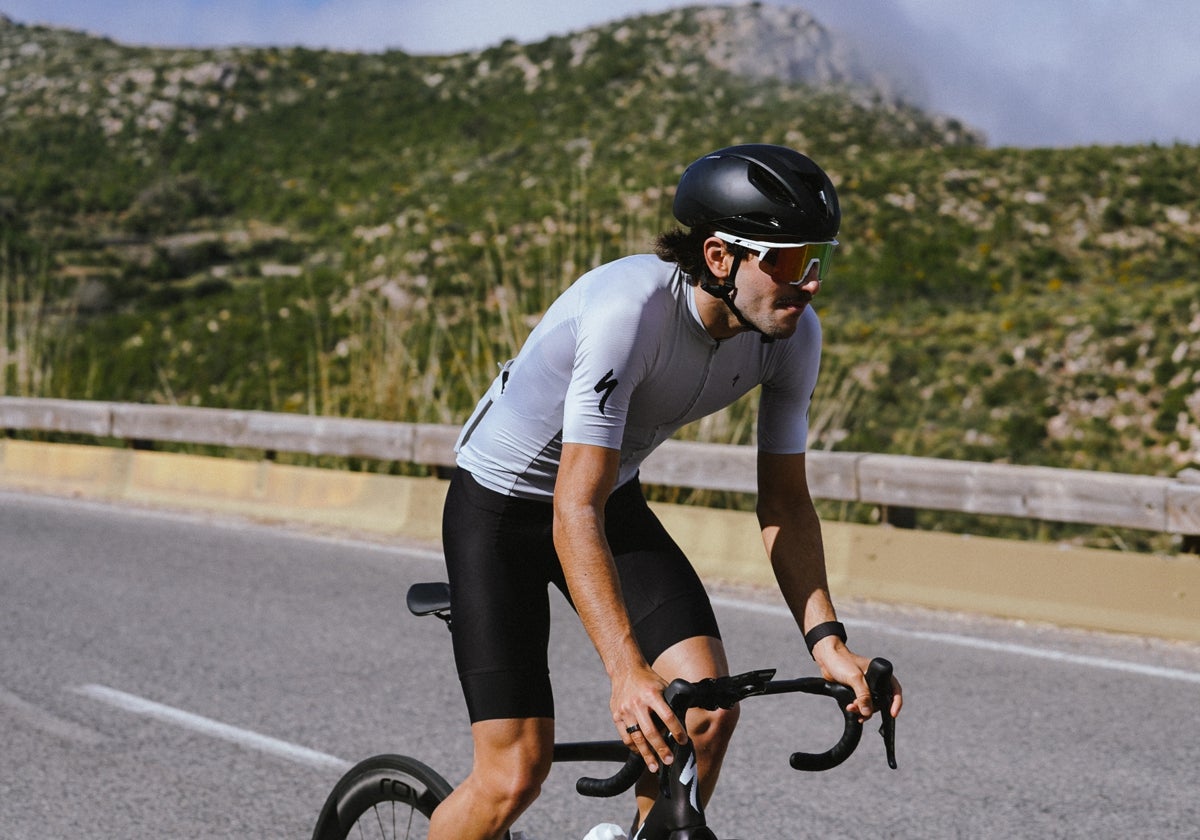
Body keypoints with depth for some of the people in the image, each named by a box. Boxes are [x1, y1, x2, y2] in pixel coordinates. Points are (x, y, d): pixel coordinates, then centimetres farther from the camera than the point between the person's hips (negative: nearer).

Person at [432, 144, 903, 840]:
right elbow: (576, 511, -37)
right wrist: (627, 672, -47)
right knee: (515, 773, -13)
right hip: (500, 505, -6)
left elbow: (784, 501, -6)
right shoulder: (630, 309, -35)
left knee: (709, 706, -16)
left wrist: (826, 640, -20)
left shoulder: (795, 333, -16)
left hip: (618, 502, 6)